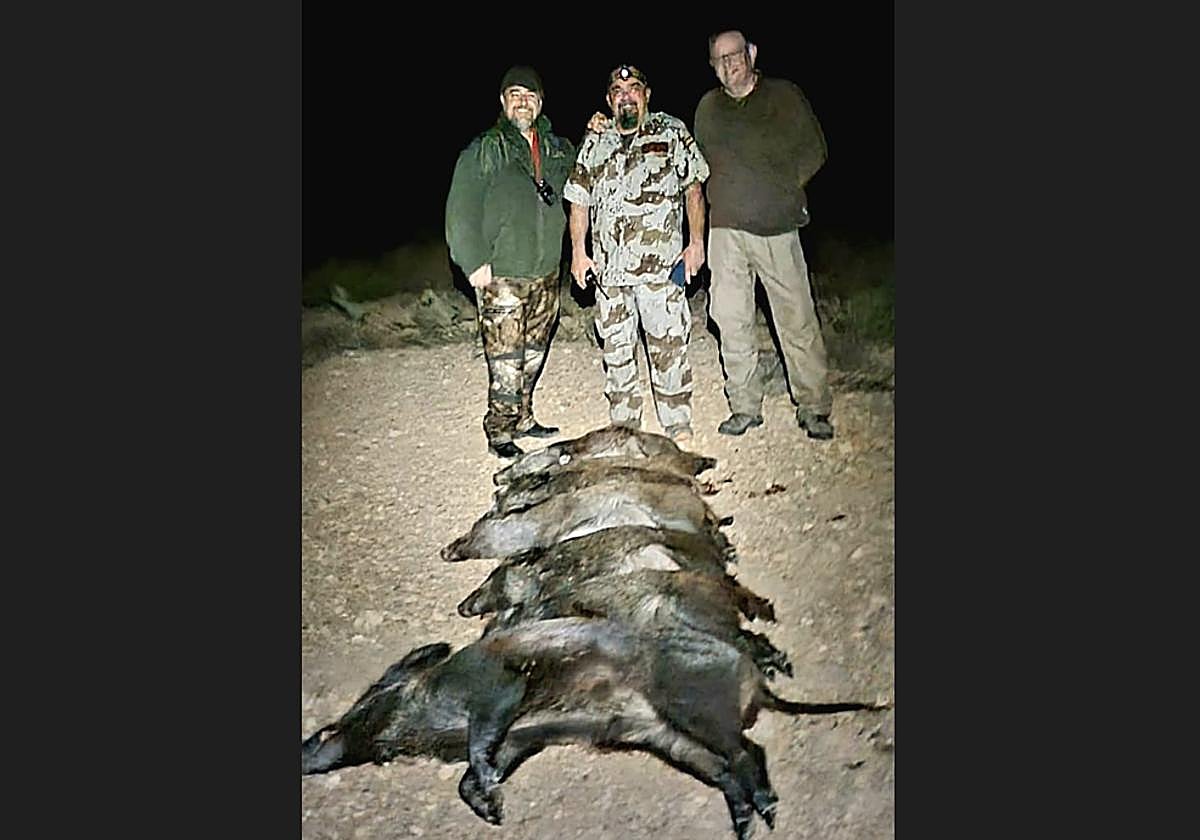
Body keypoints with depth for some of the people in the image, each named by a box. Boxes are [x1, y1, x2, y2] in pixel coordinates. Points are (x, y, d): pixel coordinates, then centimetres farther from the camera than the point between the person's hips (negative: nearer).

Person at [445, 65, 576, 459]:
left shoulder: (557, 148, 12)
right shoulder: (485, 150, -4)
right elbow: (460, 209, -7)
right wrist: (474, 262, -14)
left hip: (545, 274, 6)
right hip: (501, 277, -6)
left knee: (534, 353, 14)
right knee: (506, 360, -6)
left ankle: (522, 418, 28)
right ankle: (500, 432, 7)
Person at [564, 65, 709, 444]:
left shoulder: (671, 132, 4)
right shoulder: (594, 143, 12)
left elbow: (693, 189, 5)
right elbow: (580, 201, 15)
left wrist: (696, 243, -2)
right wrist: (578, 250, 6)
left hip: (662, 266, -3)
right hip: (609, 267, 3)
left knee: (668, 348, -2)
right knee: (616, 350, 9)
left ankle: (678, 428, 10)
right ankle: (623, 426, 22)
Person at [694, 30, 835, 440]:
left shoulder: (784, 95, 6)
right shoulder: (708, 107, 14)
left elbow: (813, 150, 8)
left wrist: (785, 188, -1)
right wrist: (722, 197, 11)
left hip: (778, 226, -3)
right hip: (726, 228, 3)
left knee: (798, 322, -3)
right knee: (732, 322, 3)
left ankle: (813, 408, 6)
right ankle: (745, 406, 14)